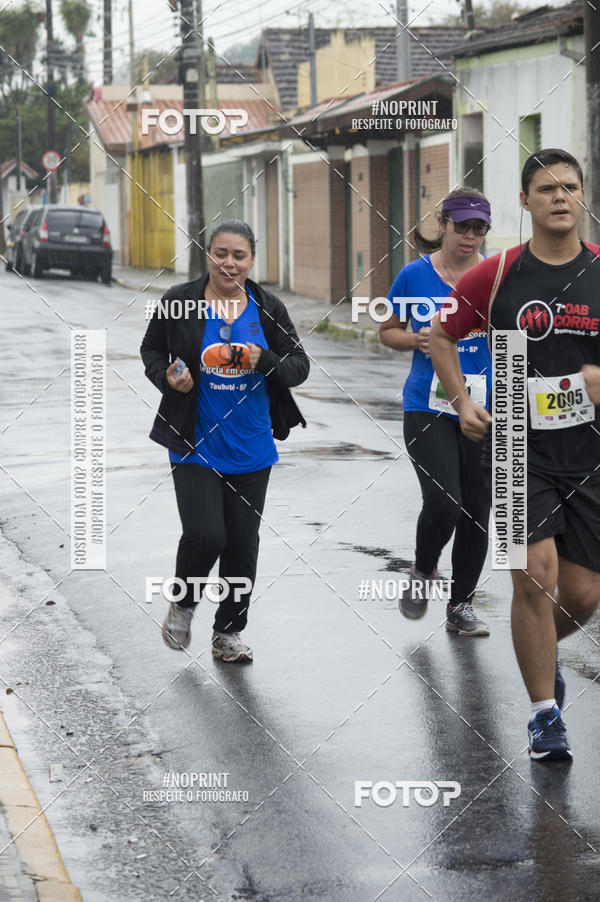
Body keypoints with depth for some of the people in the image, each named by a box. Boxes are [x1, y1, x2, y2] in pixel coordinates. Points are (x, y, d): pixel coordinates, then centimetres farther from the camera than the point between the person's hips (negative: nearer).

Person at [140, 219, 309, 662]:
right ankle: (183, 604, 16)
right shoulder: (180, 302, -4)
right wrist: (166, 377, -11)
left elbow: (300, 366, 3)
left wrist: (265, 360, -17)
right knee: (205, 534, -14)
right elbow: (151, 349, 10)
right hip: (195, 445, -3)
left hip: (251, 447, 3)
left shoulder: (269, 309, 1)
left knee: (243, 542, 8)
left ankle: (229, 633, 24)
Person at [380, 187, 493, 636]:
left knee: (477, 511, 6)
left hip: (482, 408, 2)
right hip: (428, 407, -2)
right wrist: (415, 339, -7)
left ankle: (461, 606, 23)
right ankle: (423, 572, 15)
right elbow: (388, 331, 12)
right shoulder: (415, 275, 1)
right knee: (442, 502, -17)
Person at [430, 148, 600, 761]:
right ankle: (545, 713, 2)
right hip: (516, 451, -2)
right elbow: (442, 335, 13)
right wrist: (461, 400, 2)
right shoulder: (496, 276, -2)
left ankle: (540, 652, 39)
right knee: (535, 574, -14)